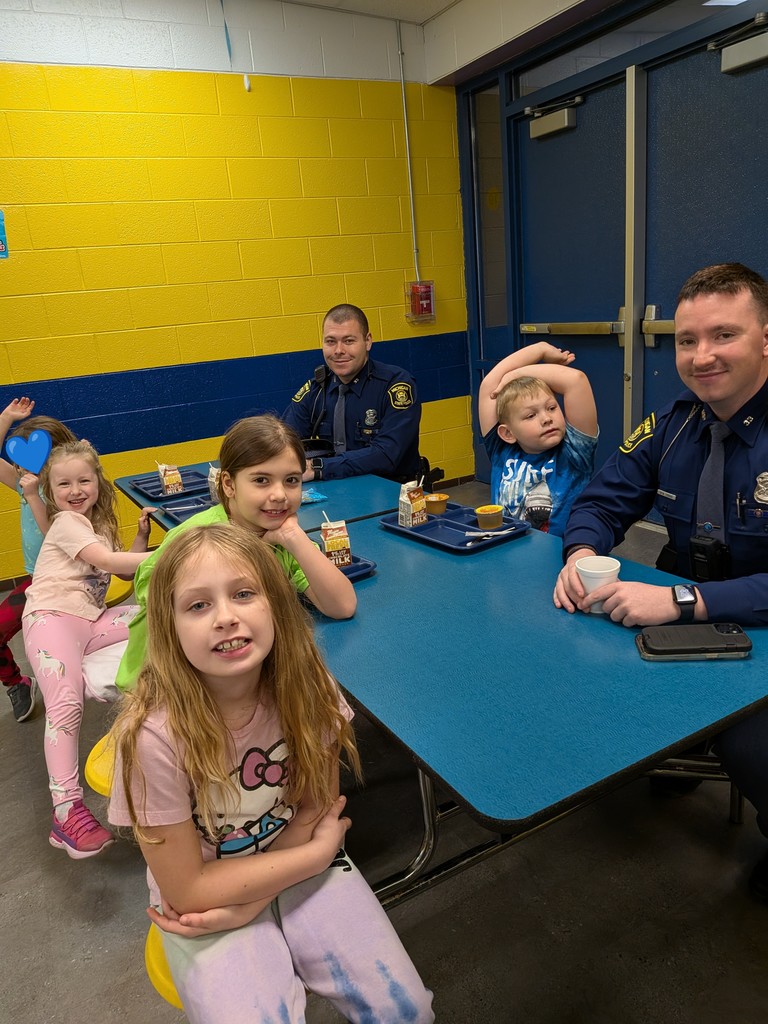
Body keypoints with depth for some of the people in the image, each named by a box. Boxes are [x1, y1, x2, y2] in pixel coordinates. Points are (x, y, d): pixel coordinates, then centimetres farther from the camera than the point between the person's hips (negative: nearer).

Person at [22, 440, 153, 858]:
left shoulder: (99, 524, 21)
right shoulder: (66, 522, -5)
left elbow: (125, 569, 24)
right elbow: (106, 561, -20)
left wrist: (142, 534, 11)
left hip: (90, 619, 8)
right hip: (52, 617, -7)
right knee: (65, 705, -25)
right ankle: (66, 809, -25)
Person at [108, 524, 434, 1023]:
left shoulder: (308, 688, -21)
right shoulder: (154, 733, -29)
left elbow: (316, 811, -5)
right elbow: (186, 890, -18)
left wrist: (247, 905, -16)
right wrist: (319, 853, -14)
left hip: (297, 863, 2)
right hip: (204, 894, -2)